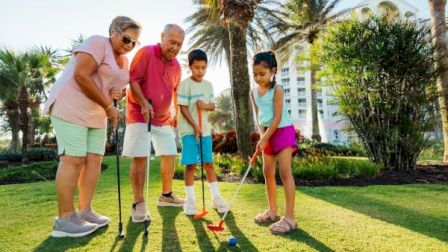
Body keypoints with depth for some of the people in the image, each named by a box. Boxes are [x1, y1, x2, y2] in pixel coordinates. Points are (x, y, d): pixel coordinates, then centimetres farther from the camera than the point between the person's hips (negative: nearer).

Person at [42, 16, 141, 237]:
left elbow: (120, 87, 23)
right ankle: (65, 219, -5)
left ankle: (84, 211, 11)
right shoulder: (97, 43, -9)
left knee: (94, 159, 3)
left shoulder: (123, 60, 16)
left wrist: (119, 92, -4)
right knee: (73, 159, -11)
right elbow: (81, 75, -20)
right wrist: (108, 106, -17)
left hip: (97, 113, 9)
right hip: (72, 107, -9)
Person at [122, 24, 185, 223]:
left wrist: (176, 113, 12)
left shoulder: (176, 65, 7)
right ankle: (138, 204, 1)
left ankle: (166, 195, 26)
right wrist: (144, 103, -26)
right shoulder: (146, 53, -11)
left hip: (164, 118, 7)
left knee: (169, 155, 9)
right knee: (140, 158, -9)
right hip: (139, 115, -6)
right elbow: (132, 80, -16)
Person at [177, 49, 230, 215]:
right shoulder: (185, 84, -7)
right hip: (189, 130, -5)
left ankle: (216, 198, 18)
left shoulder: (208, 85, 10)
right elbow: (183, 107, -11)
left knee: (209, 163, 9)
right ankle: (190, 200, 10)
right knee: (190, 165, -2)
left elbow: (213, 105, 12)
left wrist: (206, 105, -12)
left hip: (205, 129, 5)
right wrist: (195, 126, -16)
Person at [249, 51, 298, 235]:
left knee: (285, 171, -13)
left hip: (283, 131, -7)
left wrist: (264, 139, -20)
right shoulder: (253, 92, 4)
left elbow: (278, 117, -20)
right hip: (267, 133, 8)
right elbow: (258, 116, 7)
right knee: (268, 172, 10)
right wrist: (262, 135, -8)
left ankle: (290, 218, -9)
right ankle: (272, 211, 23)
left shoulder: (277, 89, -15)